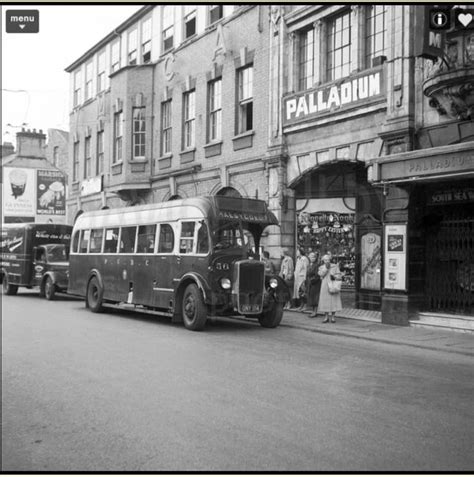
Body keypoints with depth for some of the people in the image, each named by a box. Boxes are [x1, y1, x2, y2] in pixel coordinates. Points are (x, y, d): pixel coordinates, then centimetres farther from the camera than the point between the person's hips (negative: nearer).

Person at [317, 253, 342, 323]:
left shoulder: (335, 266, 5)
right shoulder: (321, 267, 9)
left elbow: (339, 276, 2)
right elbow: (321, 274, -9)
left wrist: (335, 277, -18)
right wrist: (326, 267, -15)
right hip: (325, 286, 1)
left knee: (334, 301, -4)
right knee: (325, 301, -2)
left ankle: (333, 317, 4)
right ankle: (326, 317, 6)